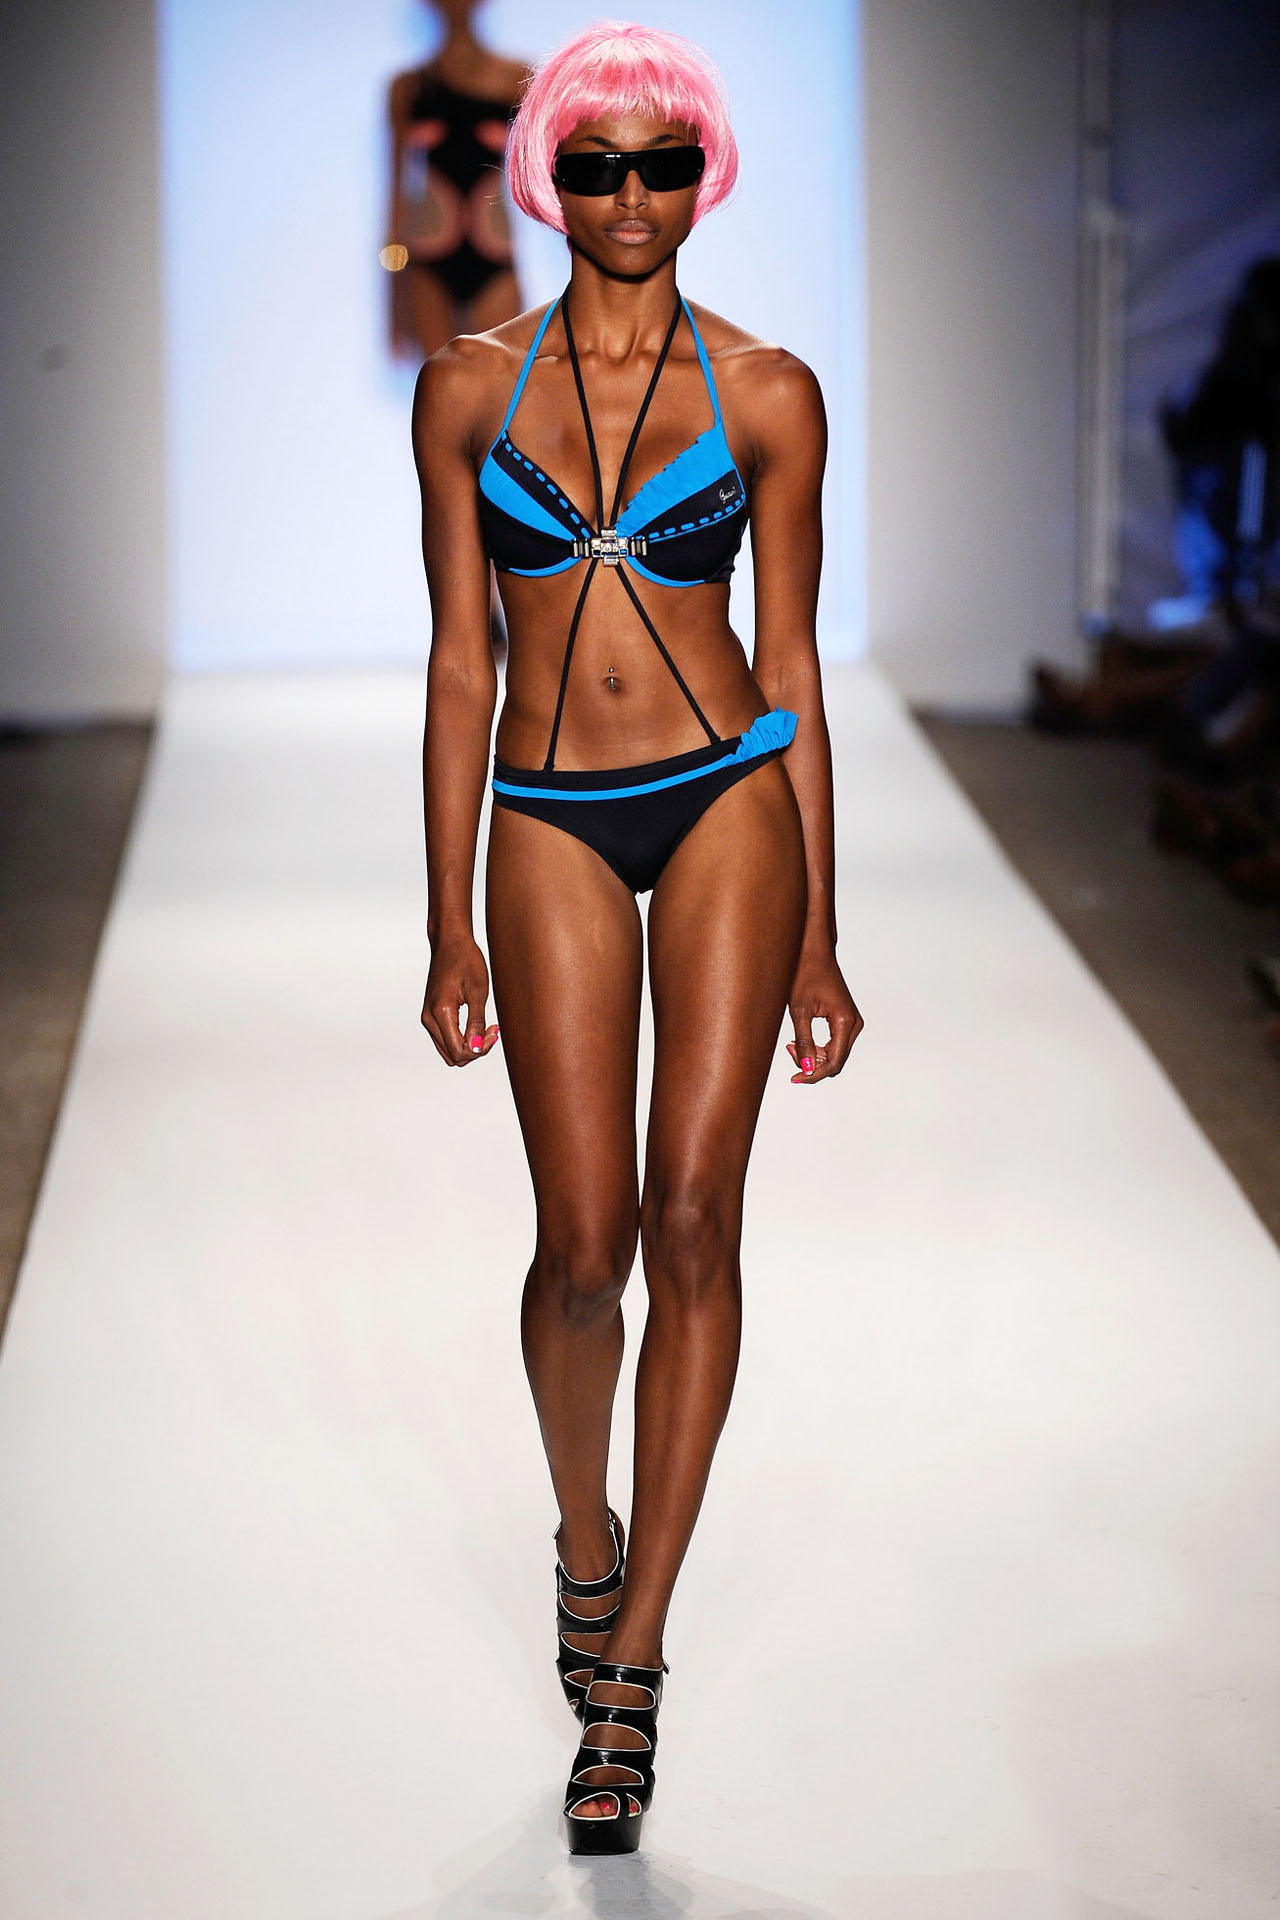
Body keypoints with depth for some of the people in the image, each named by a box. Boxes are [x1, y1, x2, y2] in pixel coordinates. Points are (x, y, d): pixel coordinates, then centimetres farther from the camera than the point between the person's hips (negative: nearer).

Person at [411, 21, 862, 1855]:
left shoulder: (767, 392, 2)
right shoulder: (471, 386, 5)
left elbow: (794, 661, 4)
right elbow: (460, 663, 5)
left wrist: (817, 941, 3)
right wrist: (450, 931, 3)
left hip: (729, 801, -1)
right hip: (552, 824, 1)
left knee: (694, 1222, -7)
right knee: (586, 1244, -1)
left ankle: (632, 1659, 3)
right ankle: (585, 1531, 31)